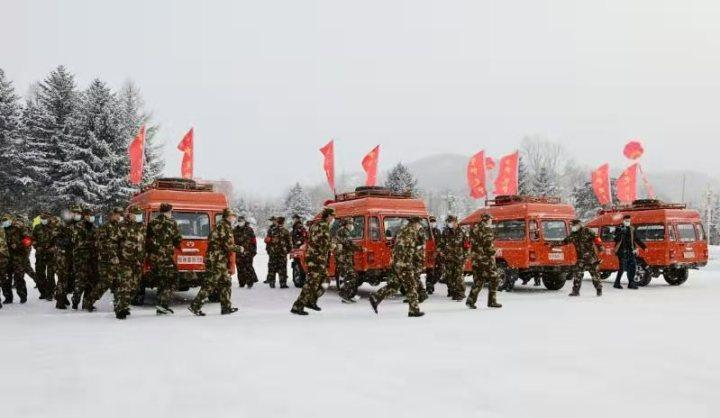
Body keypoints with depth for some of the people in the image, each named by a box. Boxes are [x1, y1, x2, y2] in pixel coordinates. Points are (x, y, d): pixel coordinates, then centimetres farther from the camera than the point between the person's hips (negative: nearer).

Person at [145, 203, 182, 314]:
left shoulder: (151, 223, 10)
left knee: (160, 282, 15)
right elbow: (177, 240, -1)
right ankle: (163, 304, -13)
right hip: (166, 257, -5)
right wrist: (174, 245, 20)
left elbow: (146, 240, 10)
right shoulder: (171, 223, -4)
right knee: (170, 281, 2)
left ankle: (160, 308, 15)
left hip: (152, 257, 6)